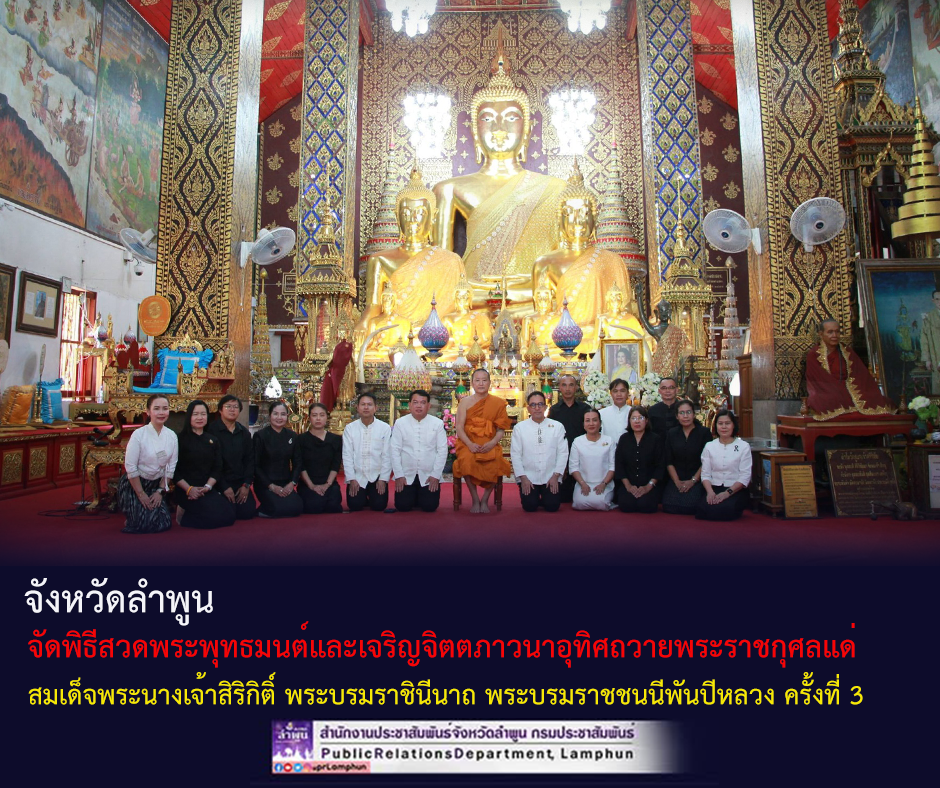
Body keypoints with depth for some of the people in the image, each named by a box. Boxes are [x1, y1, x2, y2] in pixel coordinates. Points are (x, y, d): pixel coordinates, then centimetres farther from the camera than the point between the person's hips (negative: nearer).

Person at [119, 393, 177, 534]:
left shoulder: (172, 436, -5)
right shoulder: (138, 434, -19)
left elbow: (171, 467, 1)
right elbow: (130, 467, -17)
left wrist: (161, 491, -3)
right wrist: (141, 494, -14)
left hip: (156, 484, 4)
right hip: (134, 484, -4)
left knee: (163, 524, -3)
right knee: (144, 524, -13)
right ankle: (130, 519, 20)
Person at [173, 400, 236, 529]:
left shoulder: (214, 441, 13)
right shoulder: (181, 439, -1)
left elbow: (217, 469, 8)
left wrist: (208, 487, -10)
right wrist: (189, 489, -16)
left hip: (207, 490, 5)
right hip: (186, 490, -5)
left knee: (229, 514, -18)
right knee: (218, 514, -26)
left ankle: (187, 518, 3)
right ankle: (183, 513, 1)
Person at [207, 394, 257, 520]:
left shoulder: (244, 432, 9)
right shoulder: (211, 430, -10)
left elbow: (249, 459, 9)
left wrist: (246, 484, -1)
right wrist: (224, 487, -13)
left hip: (240, 483, 5)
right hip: (219, 483, -5)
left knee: (248, 511, -7)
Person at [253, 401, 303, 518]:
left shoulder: (292, 436, 8)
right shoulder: (260, 436, -5)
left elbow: (297, 463, 10)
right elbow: (255, 465, -7)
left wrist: (292, 483, -5)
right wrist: (271, 486, -13)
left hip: (286, 484, 4)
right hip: (265, 485, -4)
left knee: (297, 508, -21)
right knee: (282, 508, -28)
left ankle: (268, 510, 9)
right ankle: (261, 511, 5)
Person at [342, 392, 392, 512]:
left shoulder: (385, 428, -4)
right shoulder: (349, 428, -2)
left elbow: (387, 456, -4)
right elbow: (347, 456, -3)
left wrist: (383, 479, -7)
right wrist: (352, 479, -7)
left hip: (377, 476, 0)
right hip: (357, 476, 0)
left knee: (379, 505, -9)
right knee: (355, 505, -9)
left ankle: (372, 496, 25)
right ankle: (363, 497, 25)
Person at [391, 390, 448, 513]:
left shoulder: (437, 423, -2)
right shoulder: (400, 423, -2)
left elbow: (442, 450, -3)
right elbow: (395, 450, -2)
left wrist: (435, 475, -8)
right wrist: (399, 475, -7)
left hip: (429, 476, 0)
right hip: (406, 475, 0)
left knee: (429, 506, -8)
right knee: (402, 506, -7)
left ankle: (422, 495, 26)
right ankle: (413, 495, 26)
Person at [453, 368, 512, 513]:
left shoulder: (498, 403, 6)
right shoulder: (465, 402, 6)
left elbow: (501, 429, 3)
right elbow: (459, 427, 0)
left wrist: (492, 443, -16)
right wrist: (470, 444, -17)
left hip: (490, 445, 0)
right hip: (468, 444, 0)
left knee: (495, 462, -32)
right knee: (467, 460, -34)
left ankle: (485, 499, -8)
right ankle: (475, 499, -13)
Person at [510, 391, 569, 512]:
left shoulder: (558, 426, 2)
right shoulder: (519, 427, 1)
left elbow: (563, 453, 0)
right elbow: (515, 454, -1)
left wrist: (555, 476, -7)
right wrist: (523, 478, -7)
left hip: (551, 478, 0)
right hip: (528, 477, 0)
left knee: (552, 506, -12)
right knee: (529, 506, -13)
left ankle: (545, 498, 22)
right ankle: (535, 497, 21)